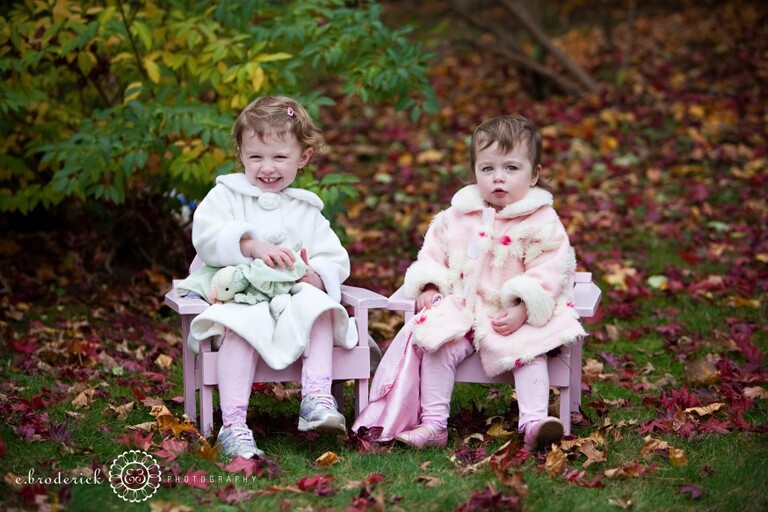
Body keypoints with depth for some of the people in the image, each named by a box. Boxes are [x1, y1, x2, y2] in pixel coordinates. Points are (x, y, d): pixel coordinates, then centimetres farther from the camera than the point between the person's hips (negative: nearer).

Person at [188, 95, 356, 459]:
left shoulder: (306, 209, 19)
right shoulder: (226, 195, 10)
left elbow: (335, 261, 10)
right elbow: (205, 235, -10)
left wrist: (315, 276, -14)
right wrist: (253, 245, -23)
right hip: (236, 297, -3)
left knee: (318, 307, -28)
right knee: (240, 328, -35)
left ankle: (316, 398, -32)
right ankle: (233, 426, -39)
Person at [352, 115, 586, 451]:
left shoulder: (542, 222, -5)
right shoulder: (458, 216, 7)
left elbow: (549, 271, -11)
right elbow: (433, 251, 17)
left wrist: (522, 309, -20)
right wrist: (427, 286, 1)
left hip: (516, 316, -2)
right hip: (461, 309, 2)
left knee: (529, 352, -26)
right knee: (437, 347, -18)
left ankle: (534, 420, -27)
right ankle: (433, 424, -16)